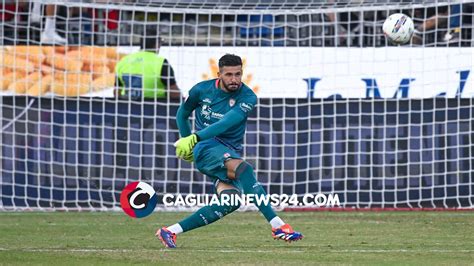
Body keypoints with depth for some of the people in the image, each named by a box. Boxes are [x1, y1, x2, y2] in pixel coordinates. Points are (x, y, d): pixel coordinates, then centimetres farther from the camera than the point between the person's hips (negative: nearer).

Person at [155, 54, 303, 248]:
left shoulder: (247, 97, -6)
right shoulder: (201, 90, 1)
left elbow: (227, 123, -22)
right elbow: (182, 114, 21)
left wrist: (195, 138, -31)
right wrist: (187, 141, 23)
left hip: (230, 155, 3)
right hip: (206, 147, -3)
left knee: (230, 201, -22)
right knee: (242, 167, -33)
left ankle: (170, 231, -15)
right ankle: (278, 226, -42)